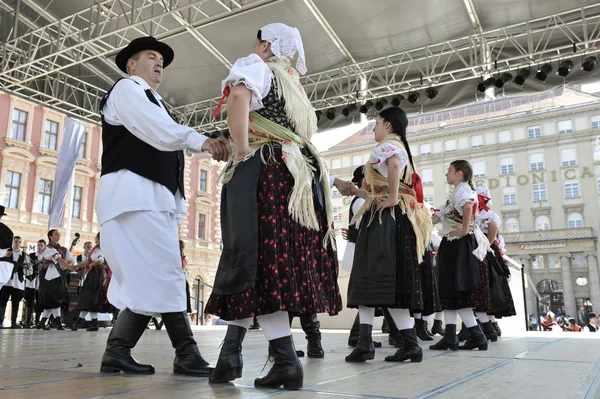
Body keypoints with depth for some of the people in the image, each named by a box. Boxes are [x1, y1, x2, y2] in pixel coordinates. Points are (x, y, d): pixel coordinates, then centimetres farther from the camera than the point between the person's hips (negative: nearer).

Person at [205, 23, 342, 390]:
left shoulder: (256, 67, 5)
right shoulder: (296, 85, 27)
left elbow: (238, 96, -19)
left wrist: (240, 153, -14)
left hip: (262, 170, -7)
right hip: (300, 176, 8)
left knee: (261, 261, -9)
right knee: (287, 260, 4)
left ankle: (287, 361, -14)